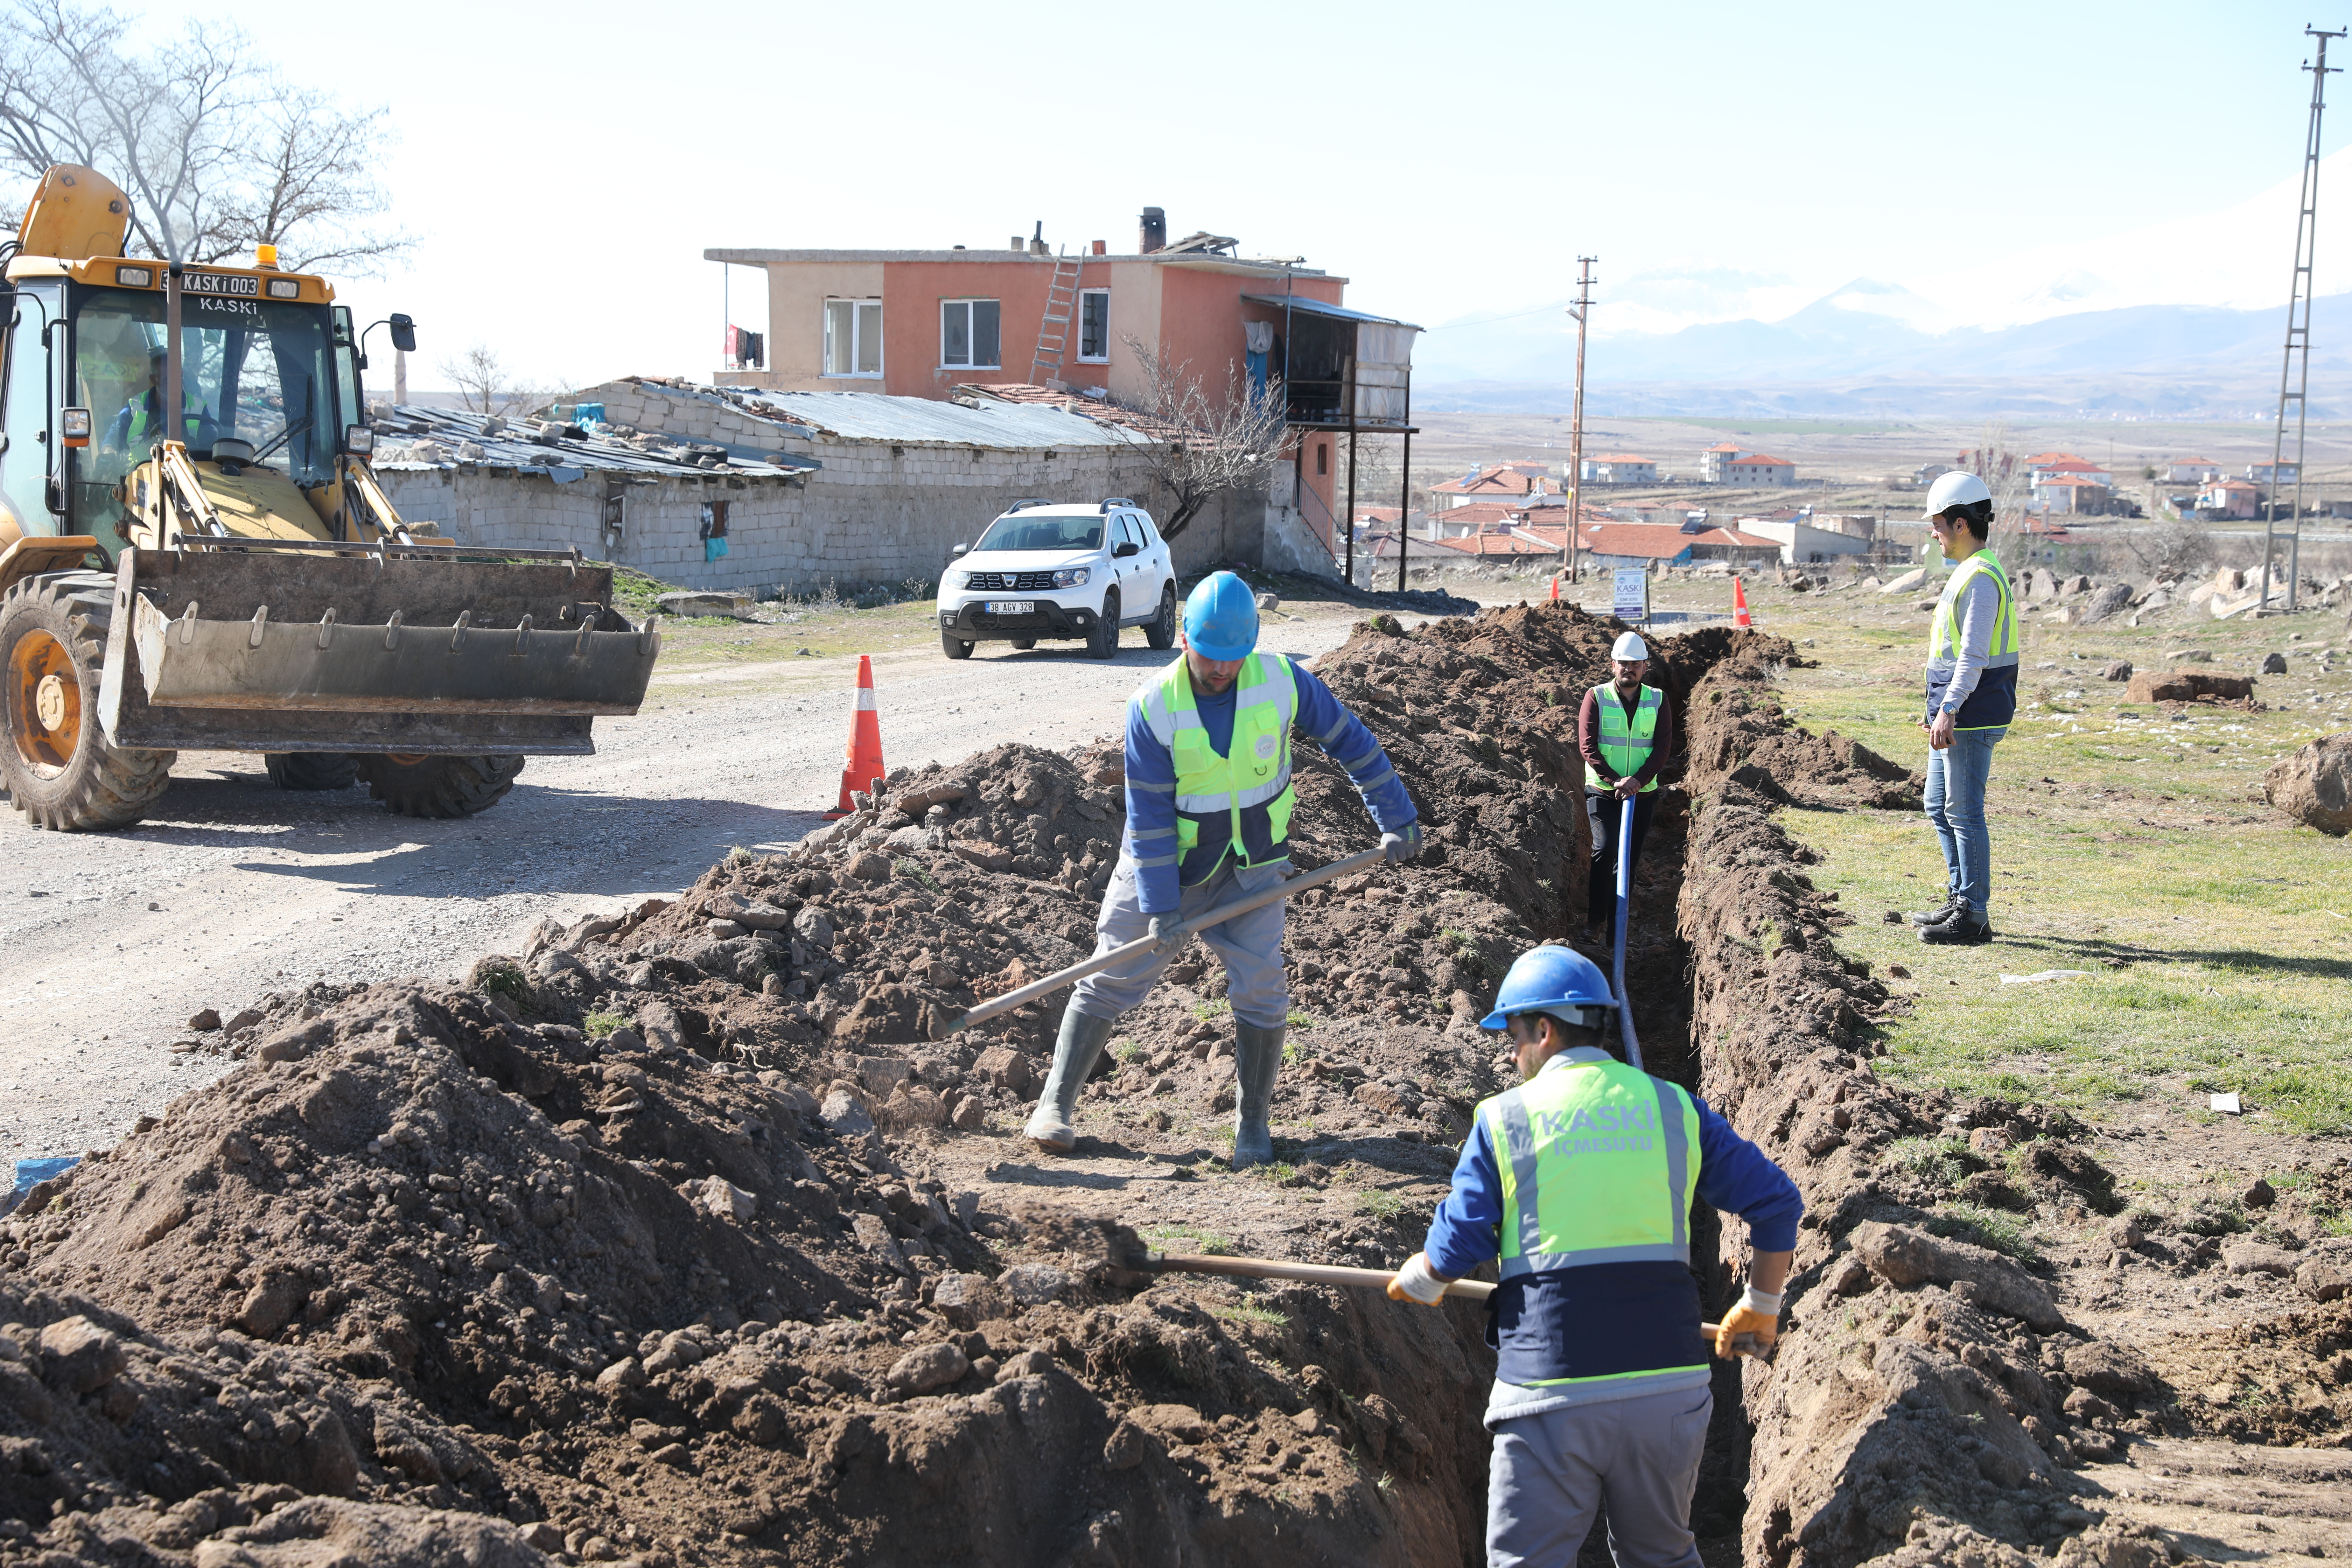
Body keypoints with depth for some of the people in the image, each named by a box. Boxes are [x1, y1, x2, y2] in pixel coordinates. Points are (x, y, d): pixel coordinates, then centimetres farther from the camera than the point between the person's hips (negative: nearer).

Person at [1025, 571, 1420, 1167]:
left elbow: (1348, 739, 1)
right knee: (1113, 978, 2)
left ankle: (1252, 1124, 8)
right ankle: (1055, 1105, 13)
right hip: (1171, 861, -1)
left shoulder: (1281, 680, -14)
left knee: (1260, 986, -7)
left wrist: (1396, 817, 3)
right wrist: (1159, 905, -19)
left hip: (1252, 864, 1)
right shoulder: (1153, 707, -19)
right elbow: (1149, 813, -16)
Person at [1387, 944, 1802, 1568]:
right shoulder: (1673, 1107, 9)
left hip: (1553, 1397, -3)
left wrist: (1415, 1282, 24)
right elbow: (1777, 1203, 10)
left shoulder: (1504, 1119, 1)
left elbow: (1456, 1248, 2)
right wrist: (1760, 1307, 24)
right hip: (1671, 1387, 3)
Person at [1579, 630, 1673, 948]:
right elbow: (1588, 746, -8)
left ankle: (1614, 932, 11)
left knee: (1628, 861, 5)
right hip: (1602, 791, -2)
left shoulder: (1658, 701, 4)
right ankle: (1595, 921, -12)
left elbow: (1663, 748, -2)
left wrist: (1638, 780, -17)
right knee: (1606, 847, -21)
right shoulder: (1597, 698, -2)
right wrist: (1615, 781, -19)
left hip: (1643, 793, 3)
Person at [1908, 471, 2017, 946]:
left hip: (1973, 714, -11)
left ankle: (1973, 916, -1)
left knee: (1964, 811, -6)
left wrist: (1950, 710, -24)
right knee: (1939, 807, 17)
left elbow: (1974, 656, -22)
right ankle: (1959, 900, 25)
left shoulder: (1981, 578, -16)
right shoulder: (1968, 573, 16)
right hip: (1956, 713, 11)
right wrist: (1940, 710, 23)